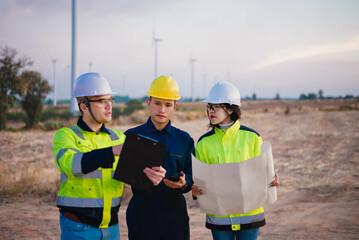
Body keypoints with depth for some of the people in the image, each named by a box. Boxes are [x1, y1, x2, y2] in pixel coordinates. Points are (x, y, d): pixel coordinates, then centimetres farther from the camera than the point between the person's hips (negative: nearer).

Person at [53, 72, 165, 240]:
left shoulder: (118, 138, 10)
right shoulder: (65, 135, -4)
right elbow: (71, 163, -24)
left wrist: (152, 174, -26)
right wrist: (113, 151, -33)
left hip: (111, 226, 5)